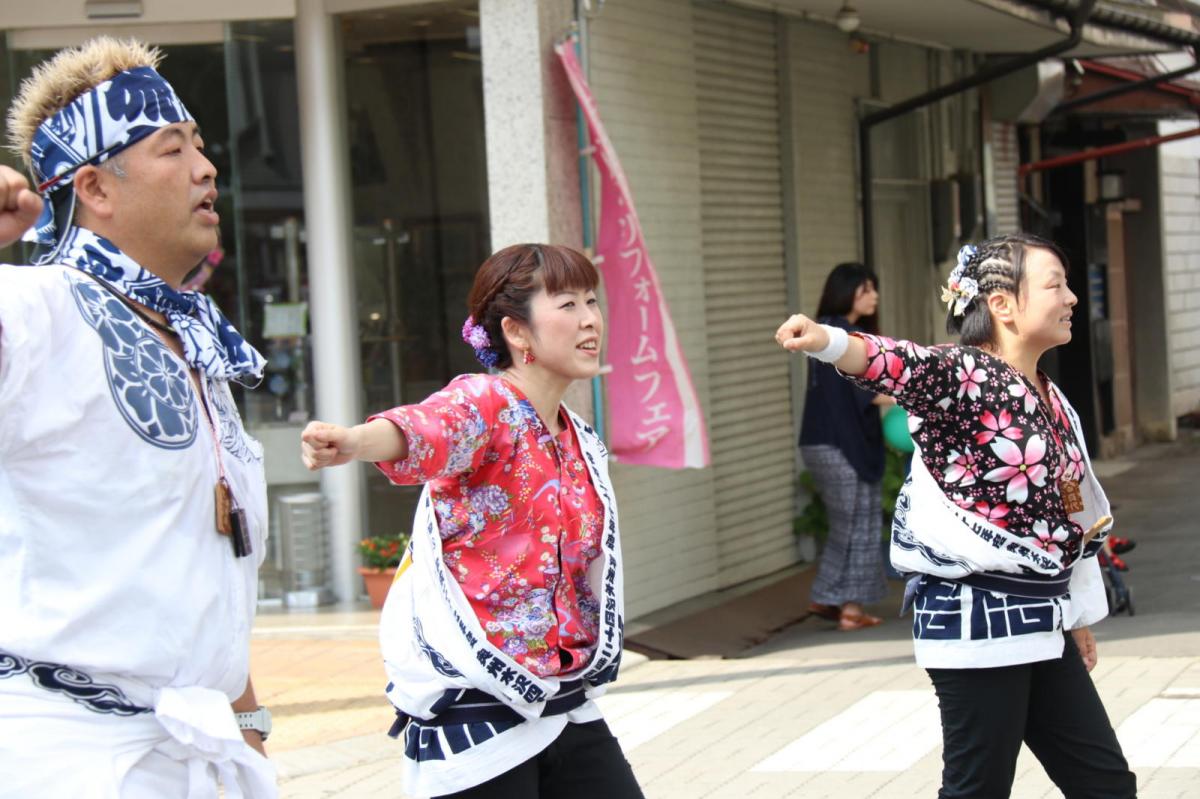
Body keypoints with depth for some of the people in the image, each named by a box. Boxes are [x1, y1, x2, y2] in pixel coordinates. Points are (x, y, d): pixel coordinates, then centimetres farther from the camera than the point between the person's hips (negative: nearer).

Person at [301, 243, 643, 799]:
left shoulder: (582, 444, 12)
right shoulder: (484, 403, -12)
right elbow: (425, 428, -36)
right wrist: (355, 443, -57)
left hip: (564, 705, 8)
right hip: (473, 712, -7)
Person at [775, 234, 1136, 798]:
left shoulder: (1055, 404, 13)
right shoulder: (963, 374, -12)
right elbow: (899, 365, -33)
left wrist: (1078, 613, 26)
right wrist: (828, 342, -54)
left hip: (1041, 624, 9)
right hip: (977, 619, -9)